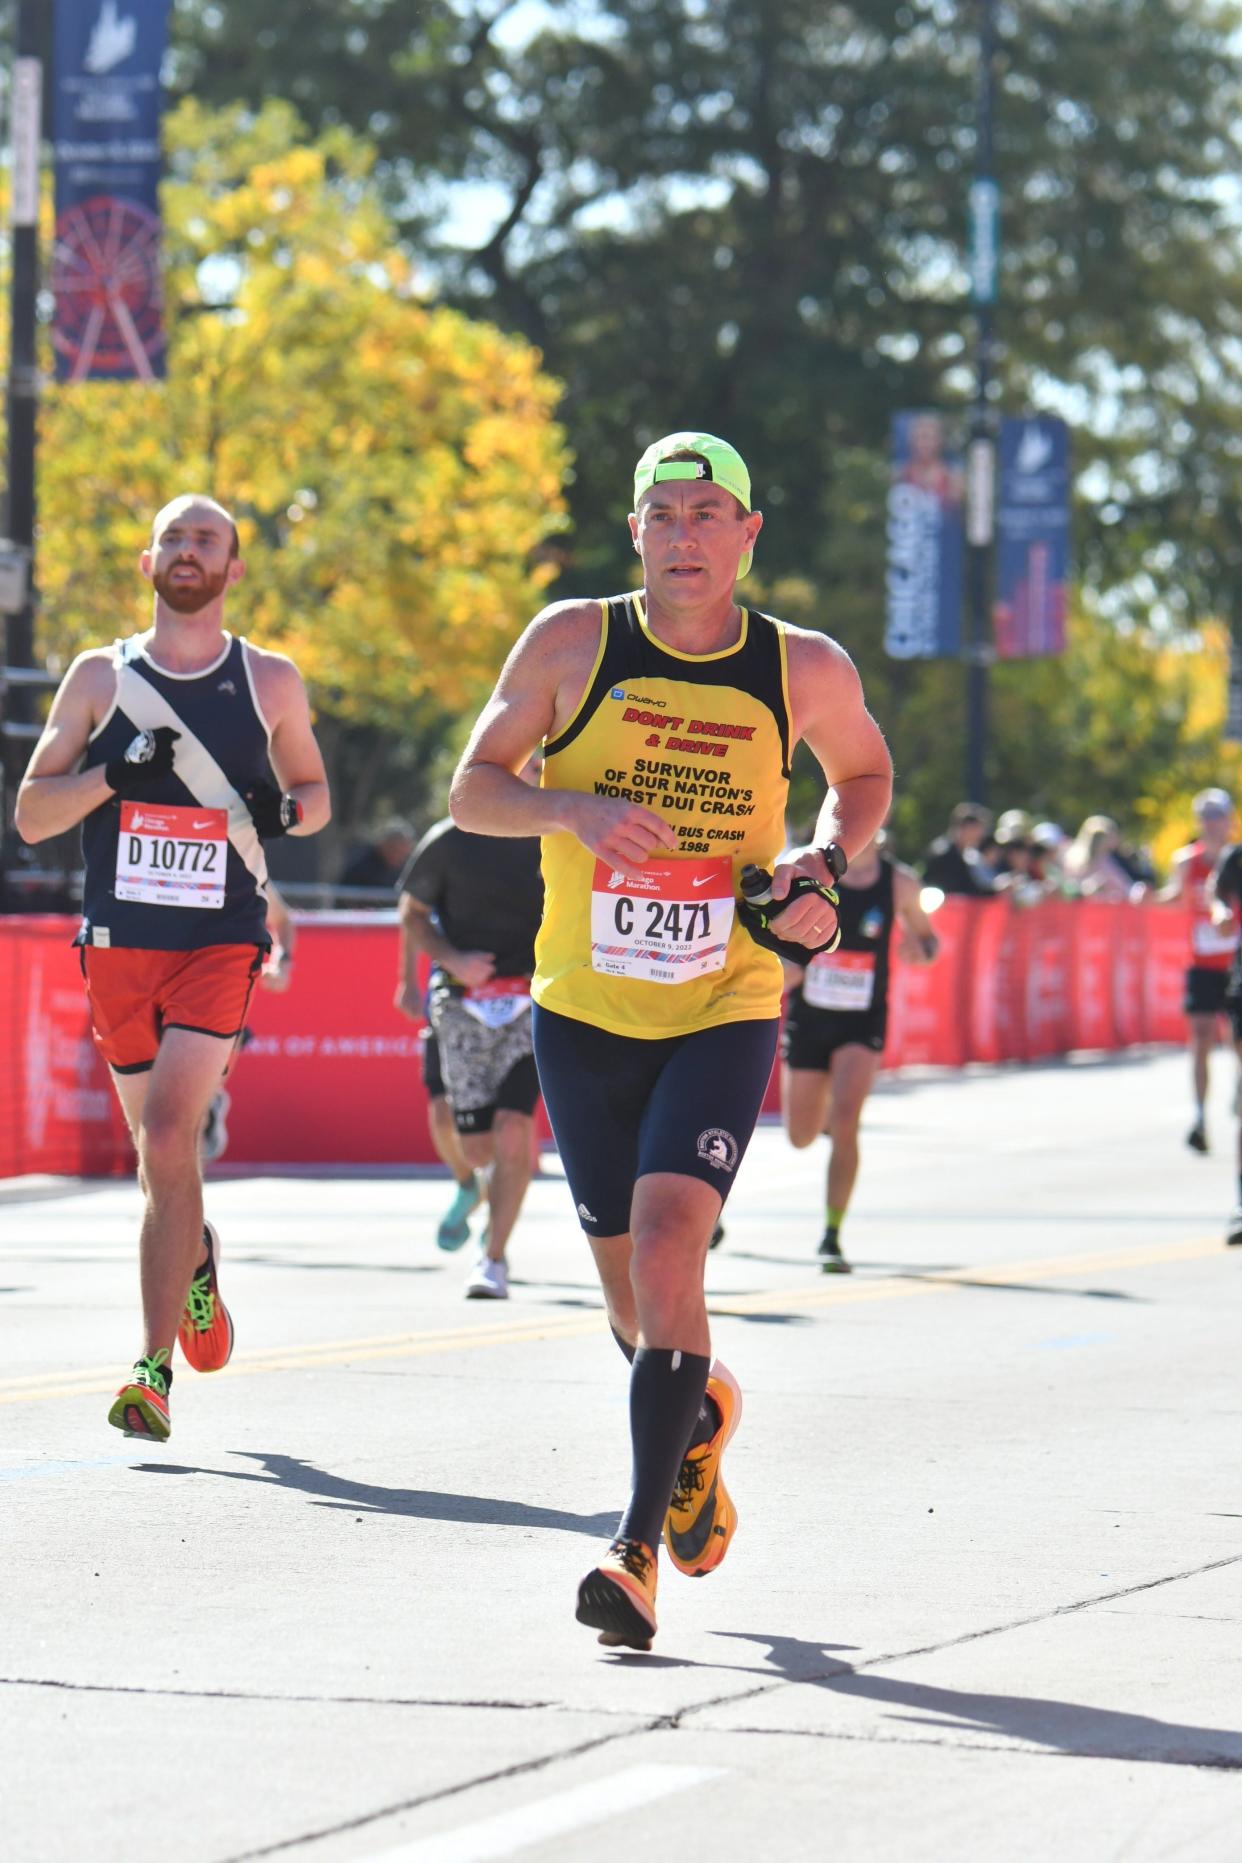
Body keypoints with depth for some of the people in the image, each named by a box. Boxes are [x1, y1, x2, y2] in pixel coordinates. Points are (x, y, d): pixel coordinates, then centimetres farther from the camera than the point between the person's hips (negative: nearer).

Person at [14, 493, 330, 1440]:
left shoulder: (271, 681, 7)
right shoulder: (101, 676, 7)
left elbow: (315, 792, 20)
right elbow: (31, 813, 5)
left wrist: (286, 808, -3)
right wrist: (114, 773, -13)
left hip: (221, 944, -2)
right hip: (119, 941, 2)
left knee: (168, 1138, -19)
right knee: (160, 1153, 10)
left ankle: (156, 1368, -17)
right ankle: (196, 1261, 45)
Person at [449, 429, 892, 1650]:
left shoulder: (806, 671, -2)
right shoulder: (573, 643, -4)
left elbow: (865, 773, 18)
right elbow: (470, 791, -1)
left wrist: (822, 864, -2)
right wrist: (571, 810, -21)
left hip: (724, 1011, -2)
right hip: (584, 1011, 2)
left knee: (668, 1242, -22)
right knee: (632, 1292, 11)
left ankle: (639, 1550, -22)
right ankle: (701, 1415, 47)